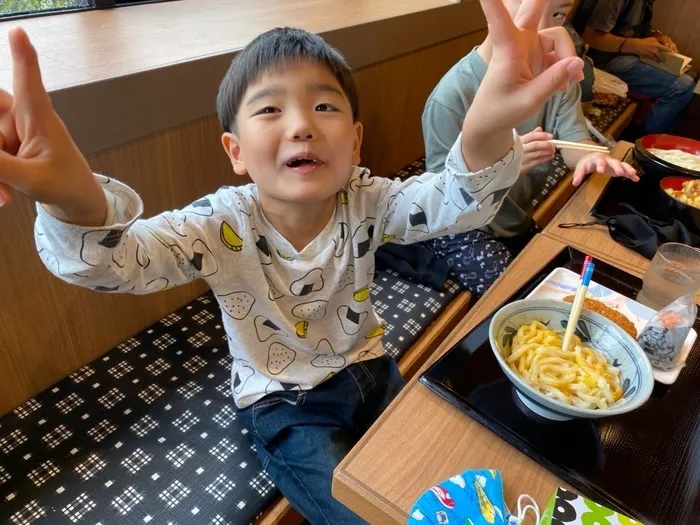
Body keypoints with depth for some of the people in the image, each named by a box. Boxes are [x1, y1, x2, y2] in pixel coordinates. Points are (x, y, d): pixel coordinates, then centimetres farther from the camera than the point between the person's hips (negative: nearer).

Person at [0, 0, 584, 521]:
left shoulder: (365, 202, -16)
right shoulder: (224, 225, -23)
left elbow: (455, 201, -30)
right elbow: (119, 257, -38)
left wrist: (486, 133, -55)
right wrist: (75, 200, -64)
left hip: (369, 369, 4)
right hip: (284, 402, -3)